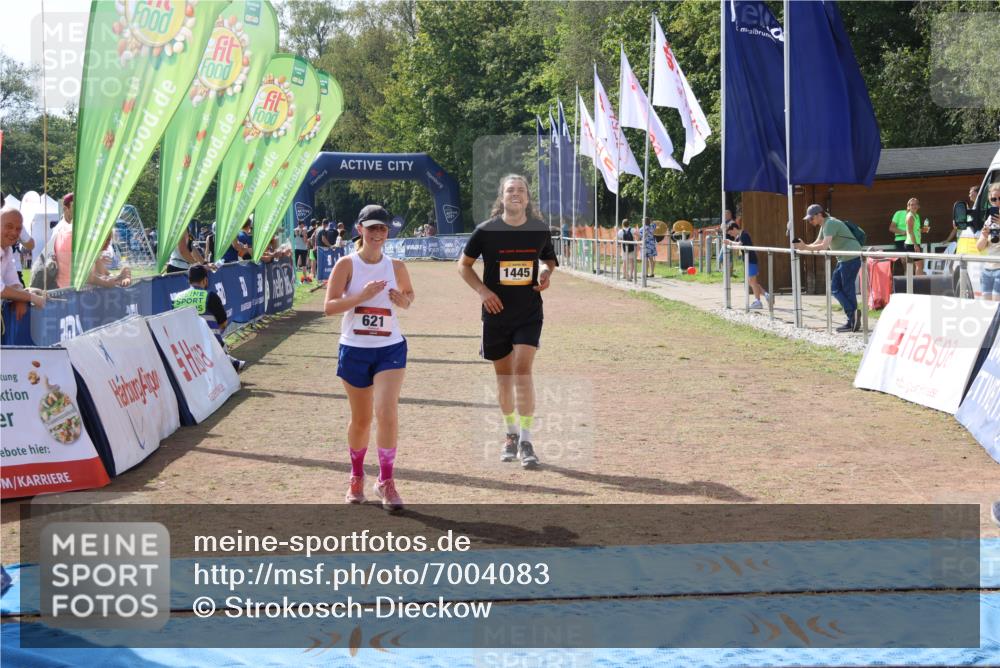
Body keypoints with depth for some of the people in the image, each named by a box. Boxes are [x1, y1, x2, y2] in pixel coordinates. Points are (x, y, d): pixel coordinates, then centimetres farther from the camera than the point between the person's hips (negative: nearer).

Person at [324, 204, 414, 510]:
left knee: (387, 413, -15)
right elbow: (329, 306, -11)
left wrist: (404, 301, -5)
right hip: (354, 349, -1)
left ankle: (386, 480, -4)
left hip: (391, 348, 1)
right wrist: (362, 295, -22)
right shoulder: (347, 264, -5)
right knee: (360, 418, 11)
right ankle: (356, 476, 33)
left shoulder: (396, 266, 2)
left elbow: (409, 293, 18)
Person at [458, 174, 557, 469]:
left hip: (529, 314, 0)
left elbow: (549, 258, 19)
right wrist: (482, 290, -10)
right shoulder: (486, 230, -6)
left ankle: (526, 440, -8)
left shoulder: (540, 230, 0)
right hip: (496, 313, 0)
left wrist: (546, 272, -4)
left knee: (522, 370, -13)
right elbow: (464, 263, 4)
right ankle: (511, 434, 29)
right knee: (503, 376, 10)